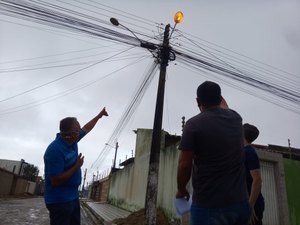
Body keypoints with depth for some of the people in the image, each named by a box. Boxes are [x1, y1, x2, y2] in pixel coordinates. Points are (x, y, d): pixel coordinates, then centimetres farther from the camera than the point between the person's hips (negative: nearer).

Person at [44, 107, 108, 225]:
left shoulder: (71, 140, 0)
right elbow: (55, 181, -28)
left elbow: (86, 128, 19)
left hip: (73, 196, 9)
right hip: (59, 200, -9)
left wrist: (99, 116, 26)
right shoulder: (55, 150, -27)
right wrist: (77, 166, -20)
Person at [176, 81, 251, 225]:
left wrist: (181, 189, 4)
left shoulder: (194, 124, -13)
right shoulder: (235, 118, 4)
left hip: (209, 205, -5)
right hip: (240, 201, 6)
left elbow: (184, 165, -13)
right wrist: (216, 93, 46)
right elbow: (224, 107, 28)